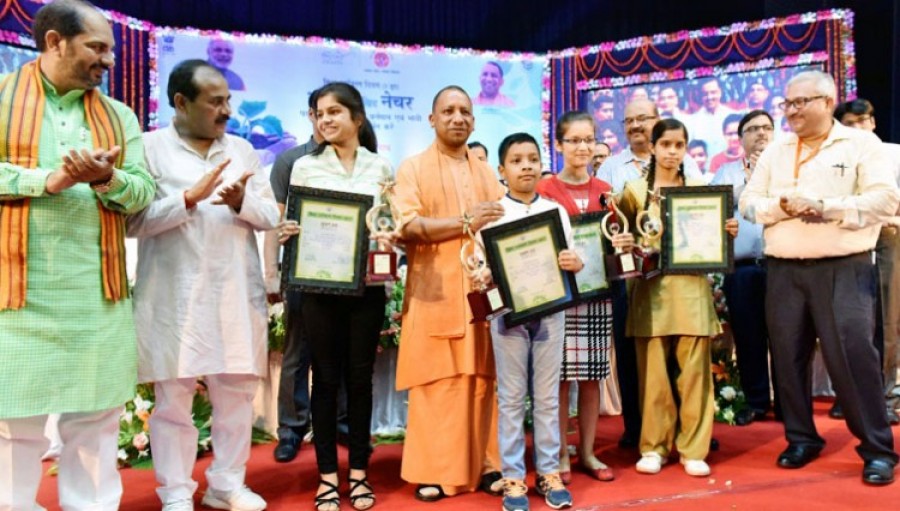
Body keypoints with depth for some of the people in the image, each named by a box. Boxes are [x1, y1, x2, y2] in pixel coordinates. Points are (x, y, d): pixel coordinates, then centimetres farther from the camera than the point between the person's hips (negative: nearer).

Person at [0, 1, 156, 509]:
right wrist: (48, 180, -16)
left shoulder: (119, 116, 13)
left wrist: (107, 179, -15)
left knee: (97, 416, 8)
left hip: (99, 294, 3)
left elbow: (143, 191, 4)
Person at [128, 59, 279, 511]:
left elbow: (270, 215, 8)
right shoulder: (149, 147, 0)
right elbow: (132, 220, -8)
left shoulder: (242, 149, 13)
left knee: (237, 392, 9)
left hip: (236, 293, 4)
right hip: (174, 296, -4)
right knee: (173, 398, 4)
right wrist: (189, 198, -18)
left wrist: (241, 203, -12)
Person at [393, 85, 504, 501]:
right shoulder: (413, 168, 6)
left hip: (483, 290, 4)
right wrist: (465, 223, -14)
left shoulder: (486, 172, 19)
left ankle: (484, 464, 14)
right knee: (436, 382, -2)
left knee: (482, 378, 4)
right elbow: (407, 226, -8)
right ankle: (432, 470, 9)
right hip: (435, 293, -3)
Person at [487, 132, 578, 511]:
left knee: (548, 396, 10)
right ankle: (513, 476, 15)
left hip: (550, 310, 2)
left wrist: (576, 263, -14)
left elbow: (571, 259, 8)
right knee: (511, 398, 5)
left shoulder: (557, 211, 8)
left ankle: (548, 471, 22)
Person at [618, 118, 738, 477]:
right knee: (652, 372, 1)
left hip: (691, 287, 1)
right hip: (650, 289, -1)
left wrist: (728, 232, -6)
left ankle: (693, 449, 13)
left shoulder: (700, 188, 10)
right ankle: (653, 446, 14)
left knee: (694, 370, 2)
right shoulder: (634, 190, 6)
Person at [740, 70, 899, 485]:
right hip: (783, 271, 4)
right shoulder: (775, 152, 14)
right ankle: (801, 438, 22)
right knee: (788, 356, 7)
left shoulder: (861, 143, 3)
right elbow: (748, 202, 7)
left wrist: (825, 206, -17)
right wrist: (782, 205, -12)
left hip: (843, 268, -4)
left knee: (853, 355, -6)